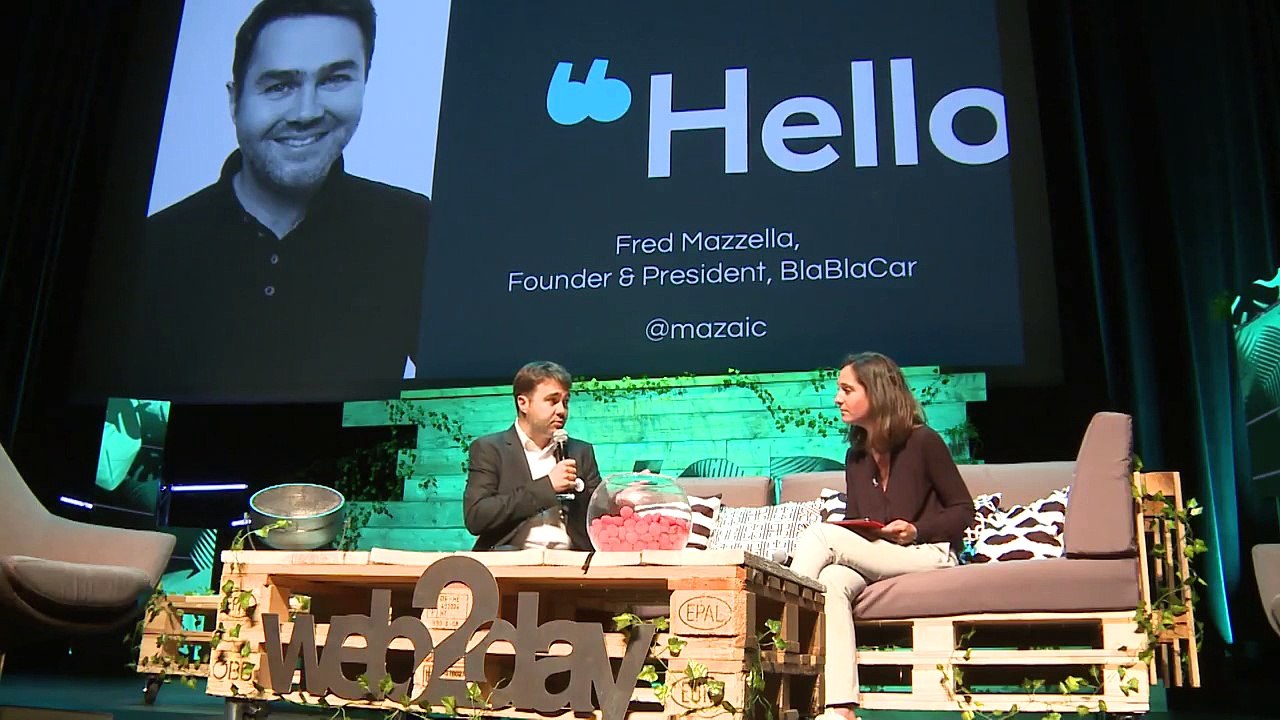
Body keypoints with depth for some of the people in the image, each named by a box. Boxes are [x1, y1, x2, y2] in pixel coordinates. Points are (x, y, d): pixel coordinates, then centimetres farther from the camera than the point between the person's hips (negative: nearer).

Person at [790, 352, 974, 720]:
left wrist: (916, 531, -15)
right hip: (872, 558, 5)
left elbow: (963, 510, 1)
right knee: (831, 580, -32)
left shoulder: (923, 442, -2)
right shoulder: (856, 457, 16)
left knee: (818, 535, -26)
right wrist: (842, 539, -5)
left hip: (930, 555, -5)